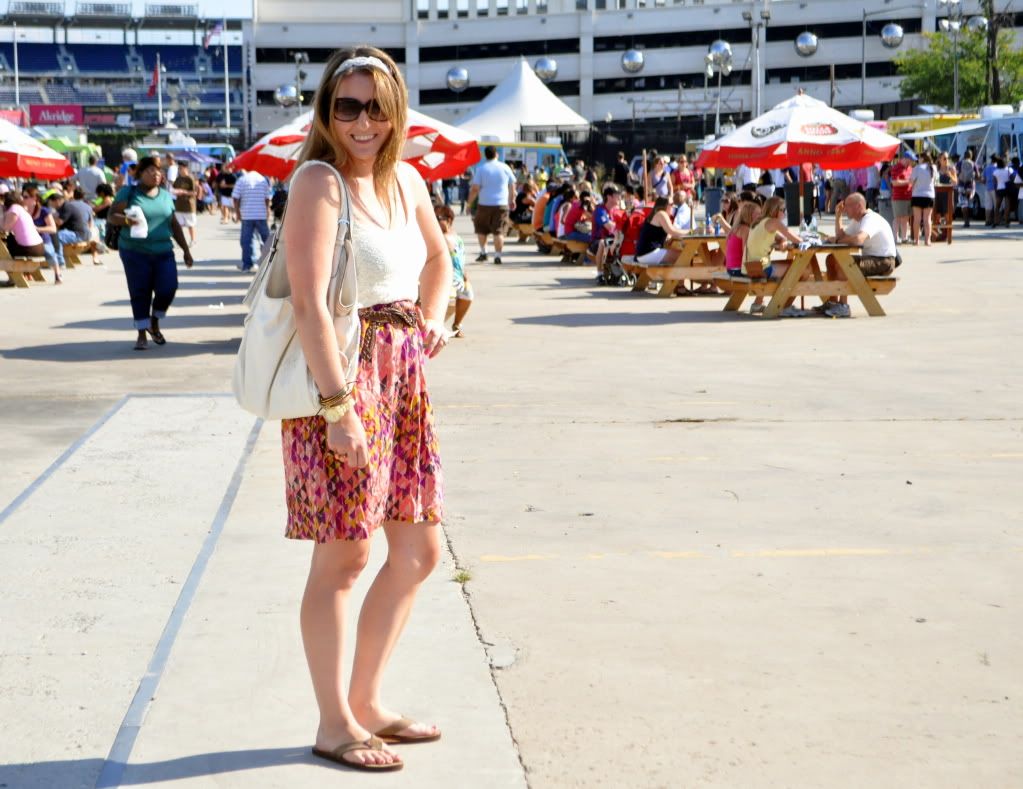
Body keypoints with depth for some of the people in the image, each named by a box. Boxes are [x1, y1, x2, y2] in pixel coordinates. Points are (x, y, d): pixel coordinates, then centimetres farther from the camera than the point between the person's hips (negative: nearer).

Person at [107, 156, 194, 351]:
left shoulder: (166, 196, 13)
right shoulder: (128, 193, 0)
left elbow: (175, 225, 19)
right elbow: (111, 216, -4)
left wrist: (186, 250, 18)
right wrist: (126, 220, -25)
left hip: (163, 252, 3)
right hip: (135, 252, -3)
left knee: (168, 288, -8)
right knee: (140, 293, -1)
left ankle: (154, 323, 19)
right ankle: (142, 334, 11)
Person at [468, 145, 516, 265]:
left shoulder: (481, 169, -4)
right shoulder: (505, 167, 3)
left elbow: (475, 189, -8)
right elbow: (512, 186, 11)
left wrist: (469, 202, 2)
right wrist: (512, 200, 25)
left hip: (485, 205, -1)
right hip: (502, 205, 1)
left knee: (481, 229, 17)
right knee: (498, 230, 2)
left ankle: (483, 252, 16)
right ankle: (497, 256, -3)